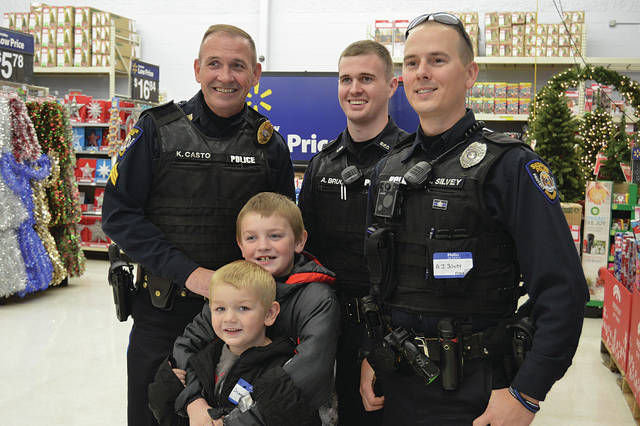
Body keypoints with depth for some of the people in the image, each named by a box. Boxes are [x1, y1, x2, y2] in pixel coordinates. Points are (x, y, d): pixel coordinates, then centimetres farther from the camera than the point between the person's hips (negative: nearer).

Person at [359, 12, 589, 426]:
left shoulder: (510, 165, -13)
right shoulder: (388, 169, 5)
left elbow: (563, 291, -17)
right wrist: (369, 357, 6)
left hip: (474, 392, -5)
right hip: (396, 385, 5)